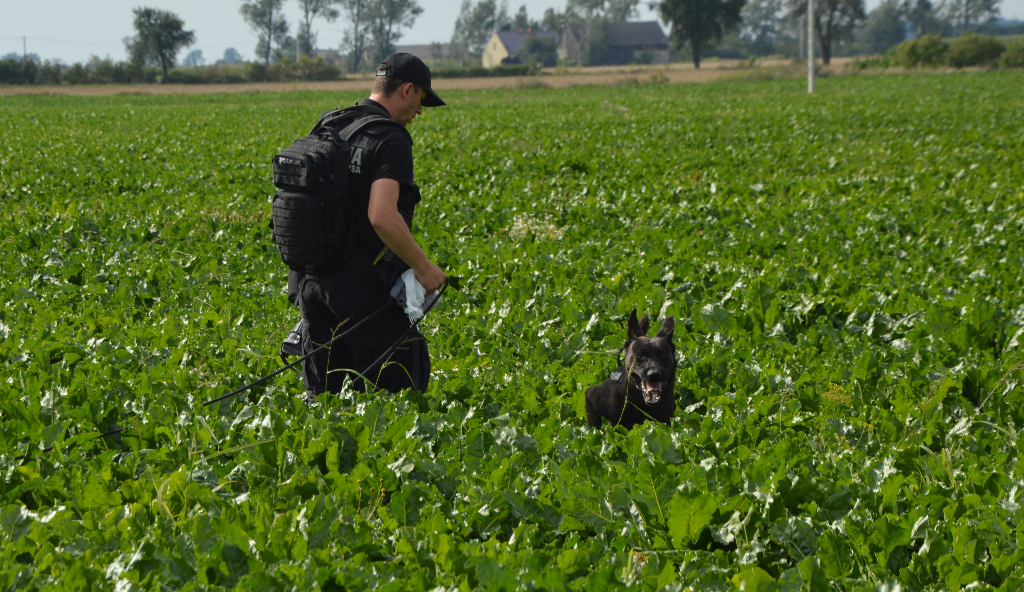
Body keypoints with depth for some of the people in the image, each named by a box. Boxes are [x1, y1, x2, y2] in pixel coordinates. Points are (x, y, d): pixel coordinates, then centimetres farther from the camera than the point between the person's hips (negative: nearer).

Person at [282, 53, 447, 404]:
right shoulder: (390, 141, -14)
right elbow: (382, 216, -27)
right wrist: (423, 267, -17)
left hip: (312, 281, 7)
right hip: (364, 286, -7)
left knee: (322, 399, 11)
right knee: (392, 394, 1)